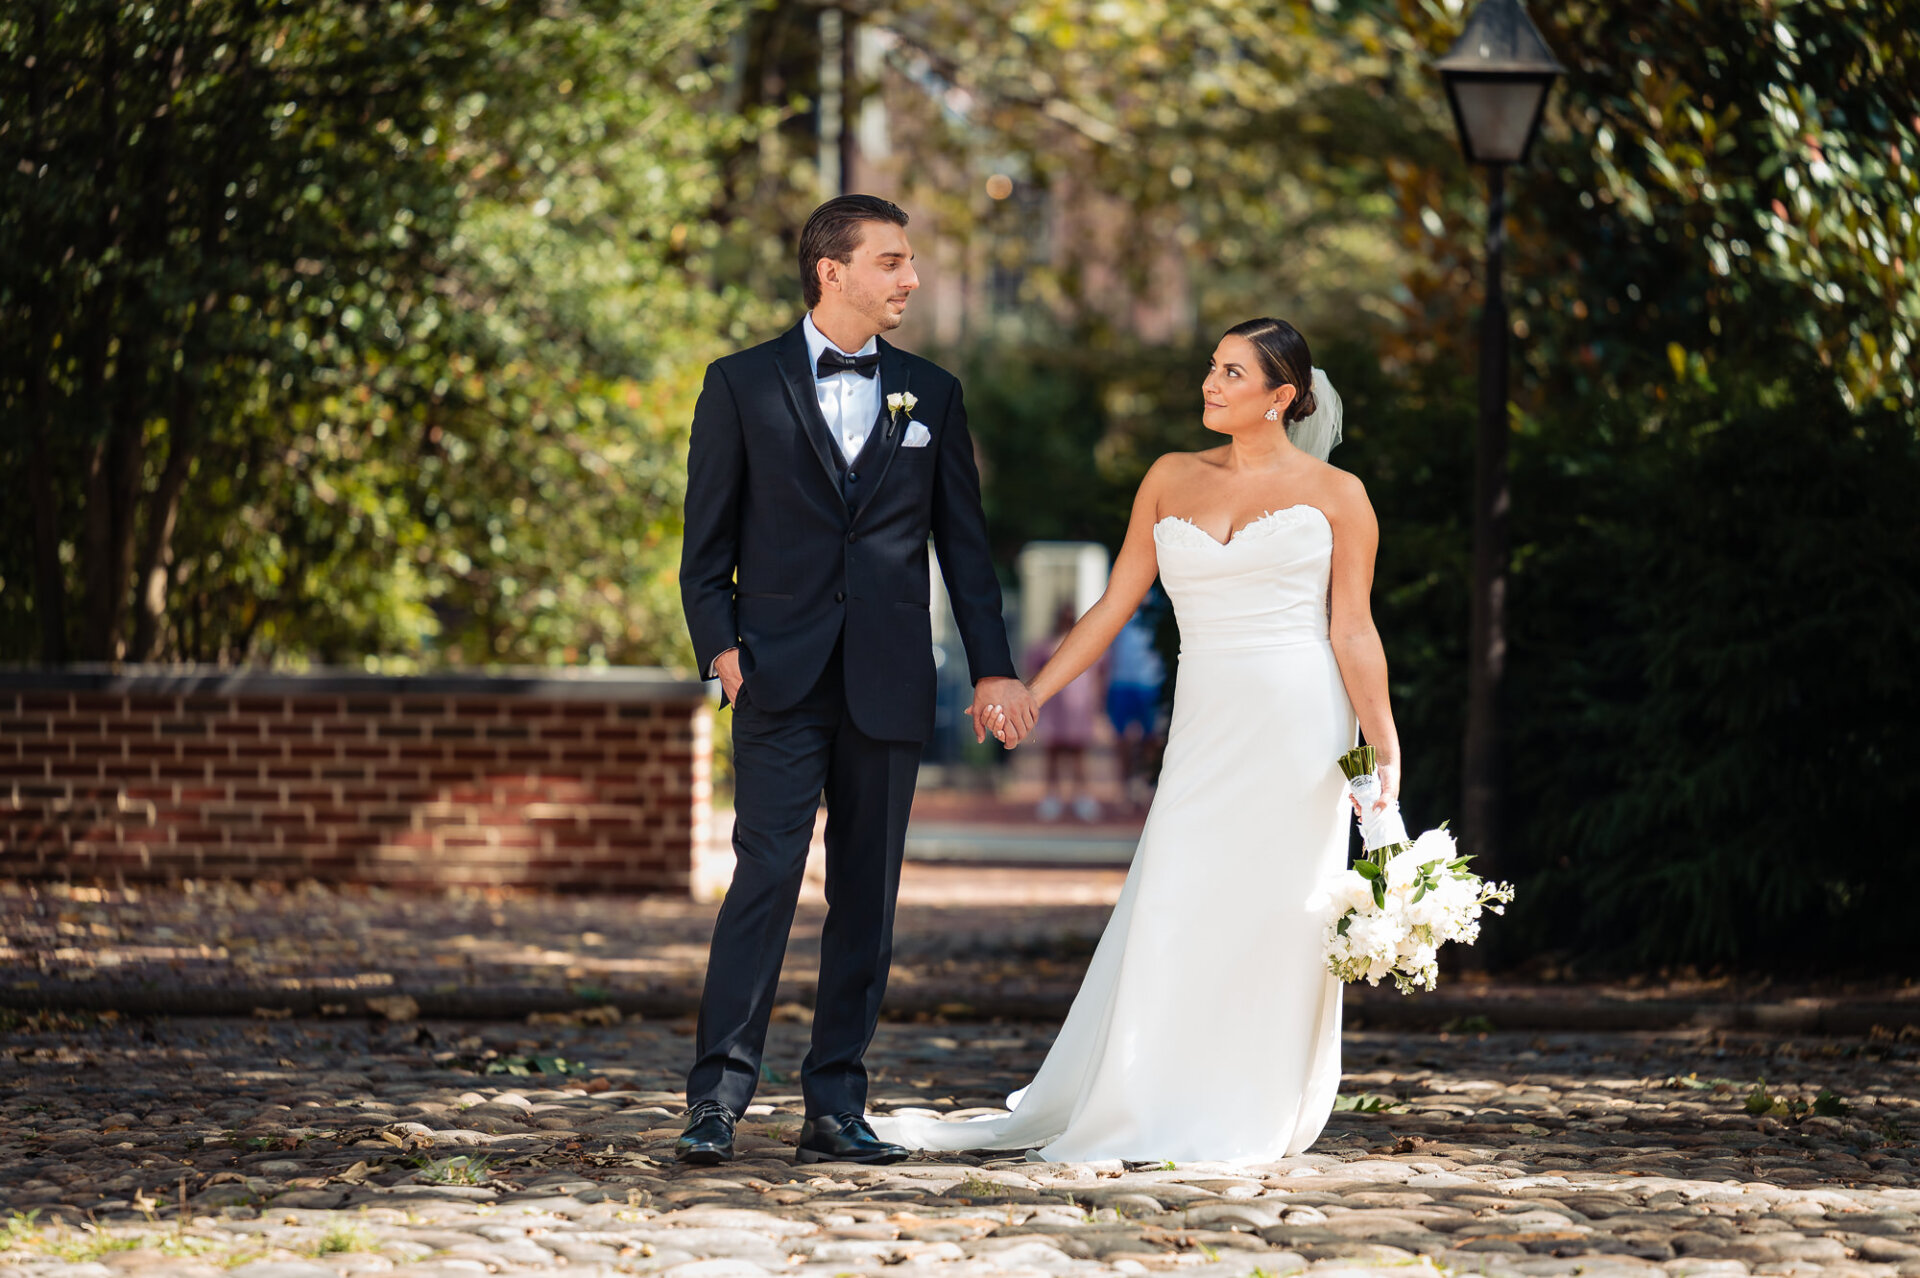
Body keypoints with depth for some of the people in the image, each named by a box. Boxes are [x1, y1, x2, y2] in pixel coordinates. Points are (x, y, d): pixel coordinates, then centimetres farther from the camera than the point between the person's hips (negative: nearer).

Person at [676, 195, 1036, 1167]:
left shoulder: (931, 394, 11)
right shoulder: (743, 385, 4)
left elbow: (963, 541, 12)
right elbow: (707, 542, 4)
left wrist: (993, 669, 6)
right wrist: (721, 649, -8)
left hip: (889, 684, 3)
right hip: (781, 682, -3)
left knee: (867, 896, 3)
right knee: (767, 876, -13)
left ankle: (836, 1106, 8)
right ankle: (717, 1098, -12)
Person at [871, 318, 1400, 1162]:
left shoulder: (1334, 494, 3)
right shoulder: (1172, 481, 11)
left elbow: (1353, 634, 0)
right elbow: (1114, 607, 12)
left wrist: (1384, 753, -7)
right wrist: (1029, 696, 5)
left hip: (1300, 727, -3)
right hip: (1205, 730, 3)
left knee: (1276, 924, -2)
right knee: (1168, 919, -1)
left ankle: (1245, 1123, 6)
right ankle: (1134, 1115, 4)